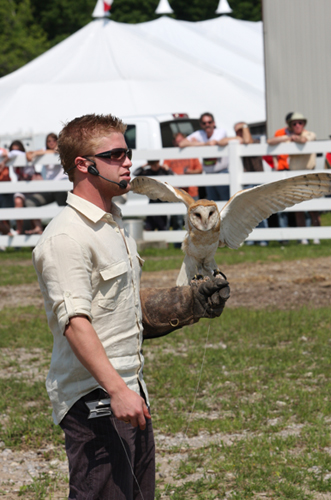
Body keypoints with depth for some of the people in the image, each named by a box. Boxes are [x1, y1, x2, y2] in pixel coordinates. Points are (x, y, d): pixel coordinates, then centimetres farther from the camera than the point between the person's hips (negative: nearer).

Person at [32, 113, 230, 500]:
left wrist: (192, 301, 13)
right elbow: (75, 322, -24)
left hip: (129, 392, 10)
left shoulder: (114, 225, 17)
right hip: (92, 401, -10)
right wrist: (117, 390, -32)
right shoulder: (67, 237, -16)